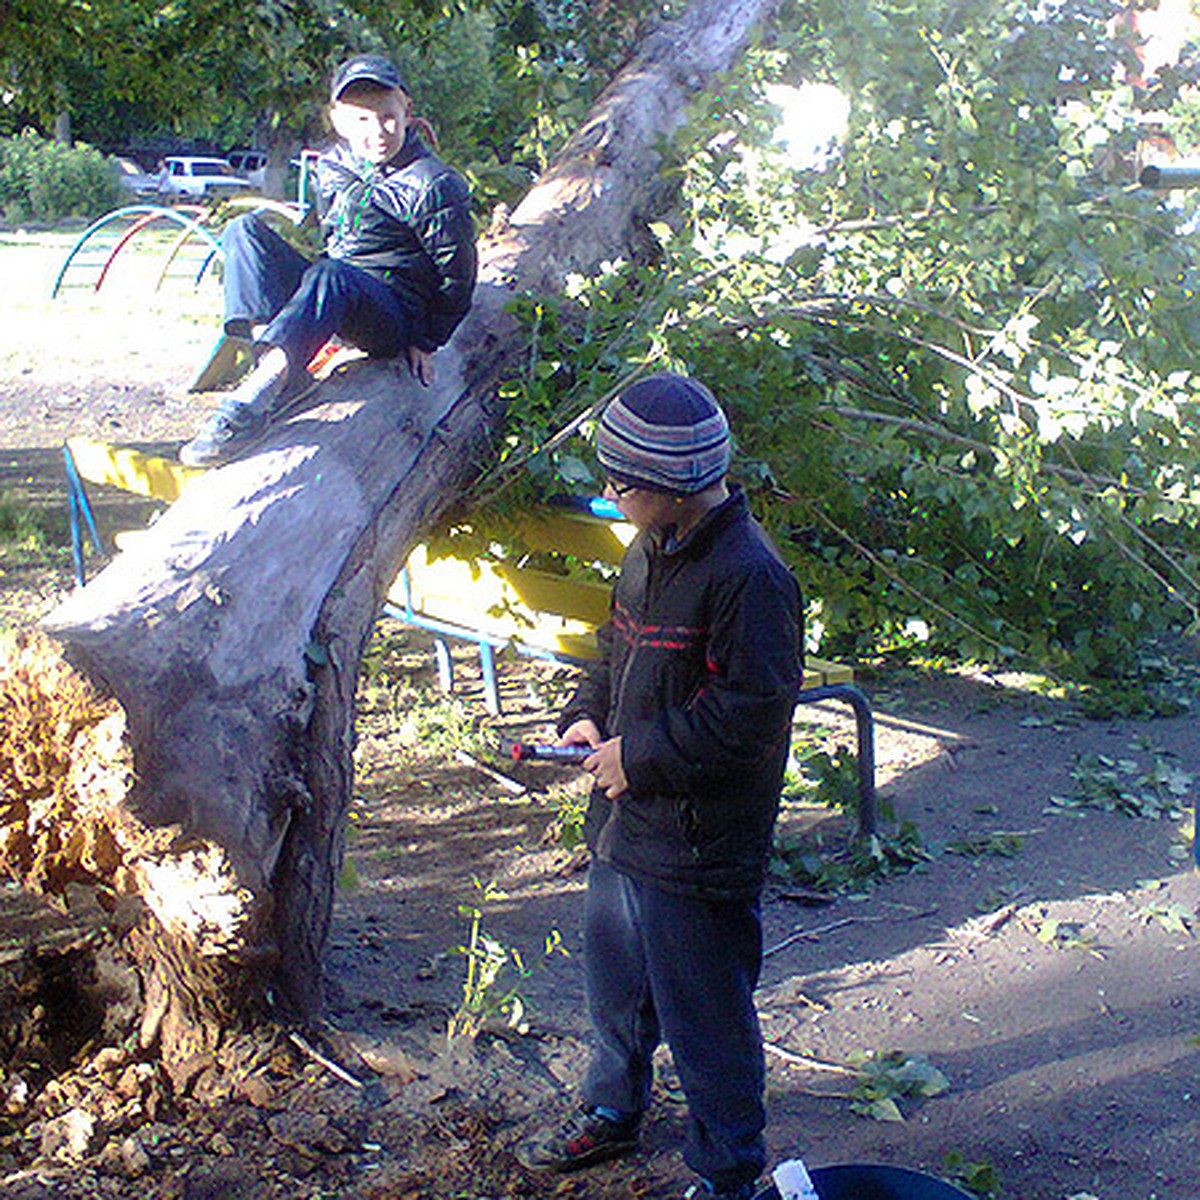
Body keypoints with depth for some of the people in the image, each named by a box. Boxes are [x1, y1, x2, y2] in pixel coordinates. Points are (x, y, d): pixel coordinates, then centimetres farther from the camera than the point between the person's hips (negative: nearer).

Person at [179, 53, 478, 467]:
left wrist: (427, 342, -6)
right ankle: (272, 358, -29)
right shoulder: (330, 169, 9)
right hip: (331, 306, 8)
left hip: (394, 318, -7)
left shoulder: (432, 185, -11)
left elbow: (457, 273, -6)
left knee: (330, 277, -40)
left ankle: (250, 401, -52)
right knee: (245, 230, -6)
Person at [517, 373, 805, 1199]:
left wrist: (639, 756, -18)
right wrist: (588, 717, 4)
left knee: (703, 1014, 5)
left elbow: (750, 714, -24)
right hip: (626, 822, 9)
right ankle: (612, 1113, 49)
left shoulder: (749, 576, -22)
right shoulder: (651, 549, 6)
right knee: (616, 979, 26)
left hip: (697, 848, -9)